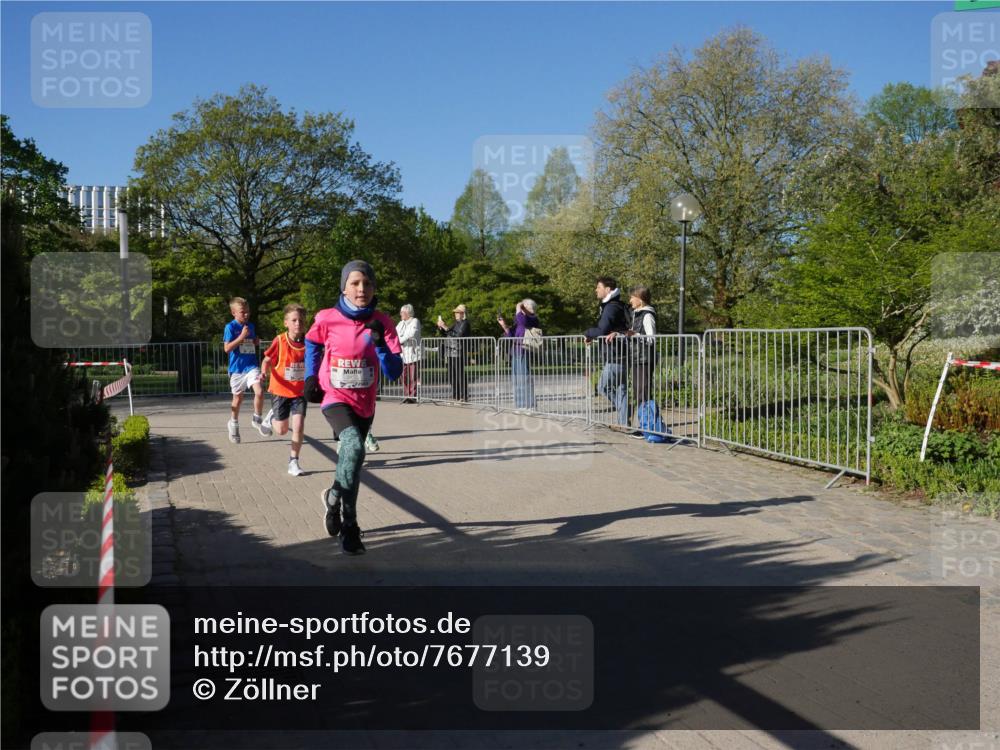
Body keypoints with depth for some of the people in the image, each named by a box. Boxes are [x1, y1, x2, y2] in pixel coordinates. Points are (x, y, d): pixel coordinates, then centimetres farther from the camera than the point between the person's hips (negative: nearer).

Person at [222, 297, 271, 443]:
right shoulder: (230, 327, -7)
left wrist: (257, 342, 2)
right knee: (238, 398, 11)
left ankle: (257, 420, 5)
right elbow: (227, 348, -14)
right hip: (237, 368, -3)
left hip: (251, 366, 3)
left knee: (259, 392, -17)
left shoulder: (251, 326, 9)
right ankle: (234, 424, 34)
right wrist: (242, 336, -21)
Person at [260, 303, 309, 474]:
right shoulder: (279, 341, -15)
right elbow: (267, 359, -6)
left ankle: (293, 462, 7)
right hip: (280, 391, -1)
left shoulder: (308, 342, -8)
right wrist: (264, 371, -25)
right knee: (282, 430, 4)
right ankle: (271, 418, 39)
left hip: (300, 392, 2)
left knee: (299, 427, -8)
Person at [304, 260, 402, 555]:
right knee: (354, 447, -29)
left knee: (351, 460, 16)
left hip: (365, 404, 3)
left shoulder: (382, 322, -10)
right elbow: (312, 344, 11)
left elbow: (394, 373, -14)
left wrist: (379, 343, -27)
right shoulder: (327, 319, -13)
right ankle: (344, 514, -11)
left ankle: (335, 501, 41)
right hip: (335, 399, -3)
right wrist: (311, 377, 6)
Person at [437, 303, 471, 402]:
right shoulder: (456, 323, 19)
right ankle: (455, 396, 18)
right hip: (451, 352, 9)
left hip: (459, 352, -9)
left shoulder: (464, 323, -7)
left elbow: (458, 335, -20)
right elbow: (447, 334, 23)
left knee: (460, 374, -7)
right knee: (451, 375, 10)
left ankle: (464, 396, -2)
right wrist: (441, 327, 7)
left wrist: (446, 328, -20)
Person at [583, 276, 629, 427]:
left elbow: (602, 331, -23)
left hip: (614, 357, -9)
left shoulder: (611, 307, -15)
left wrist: (587, 333, -6)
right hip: (621, 354, 9)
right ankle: (623, 422, 12)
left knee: (603, 387, -1)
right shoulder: (618, 306, 17)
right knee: (621, 388, 10)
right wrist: (592, 334, 9)